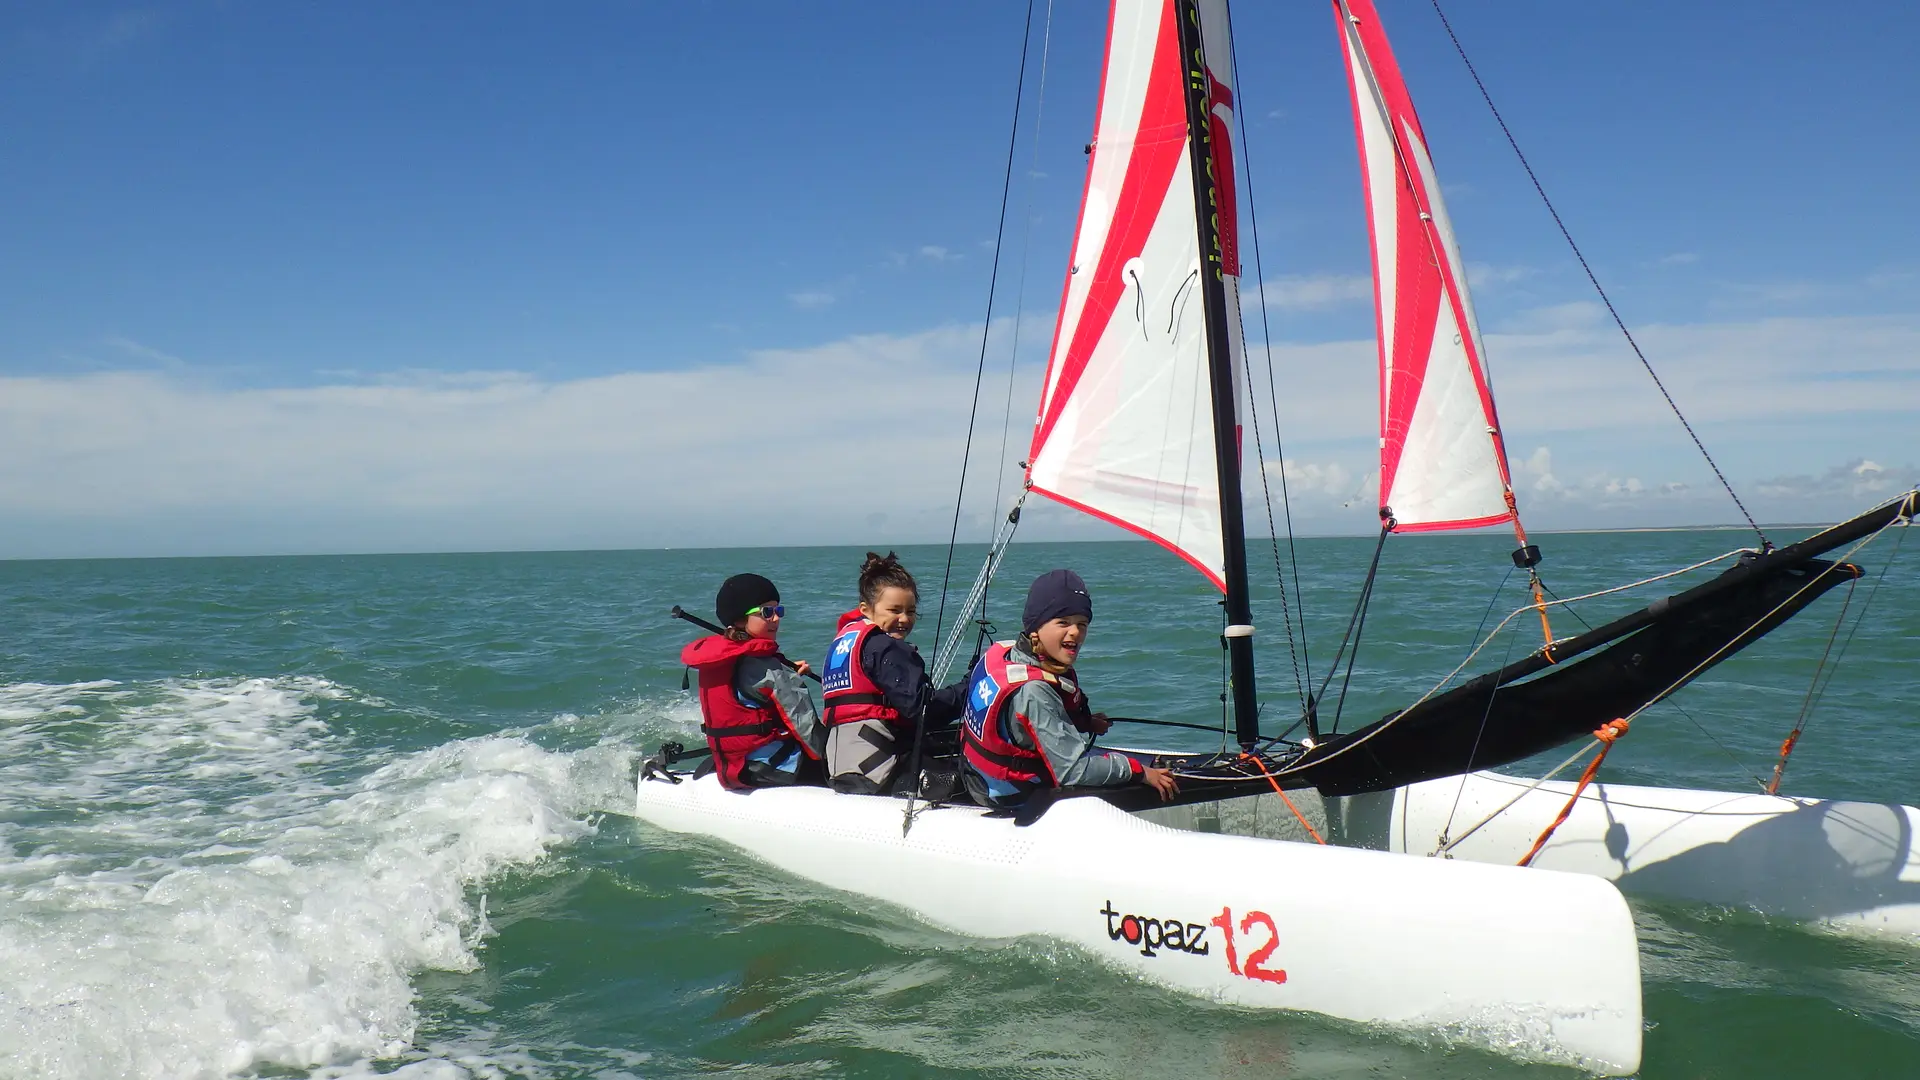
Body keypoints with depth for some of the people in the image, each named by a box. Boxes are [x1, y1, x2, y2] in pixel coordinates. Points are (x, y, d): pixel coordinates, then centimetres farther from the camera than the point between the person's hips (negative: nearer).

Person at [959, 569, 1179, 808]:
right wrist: (1139, 771, -20)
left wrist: (1083, 722, 5)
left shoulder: (1006, 652, -5)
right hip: (1018, 800, -9)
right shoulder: (1033, 692, -33)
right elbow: (1073, 770, -31)